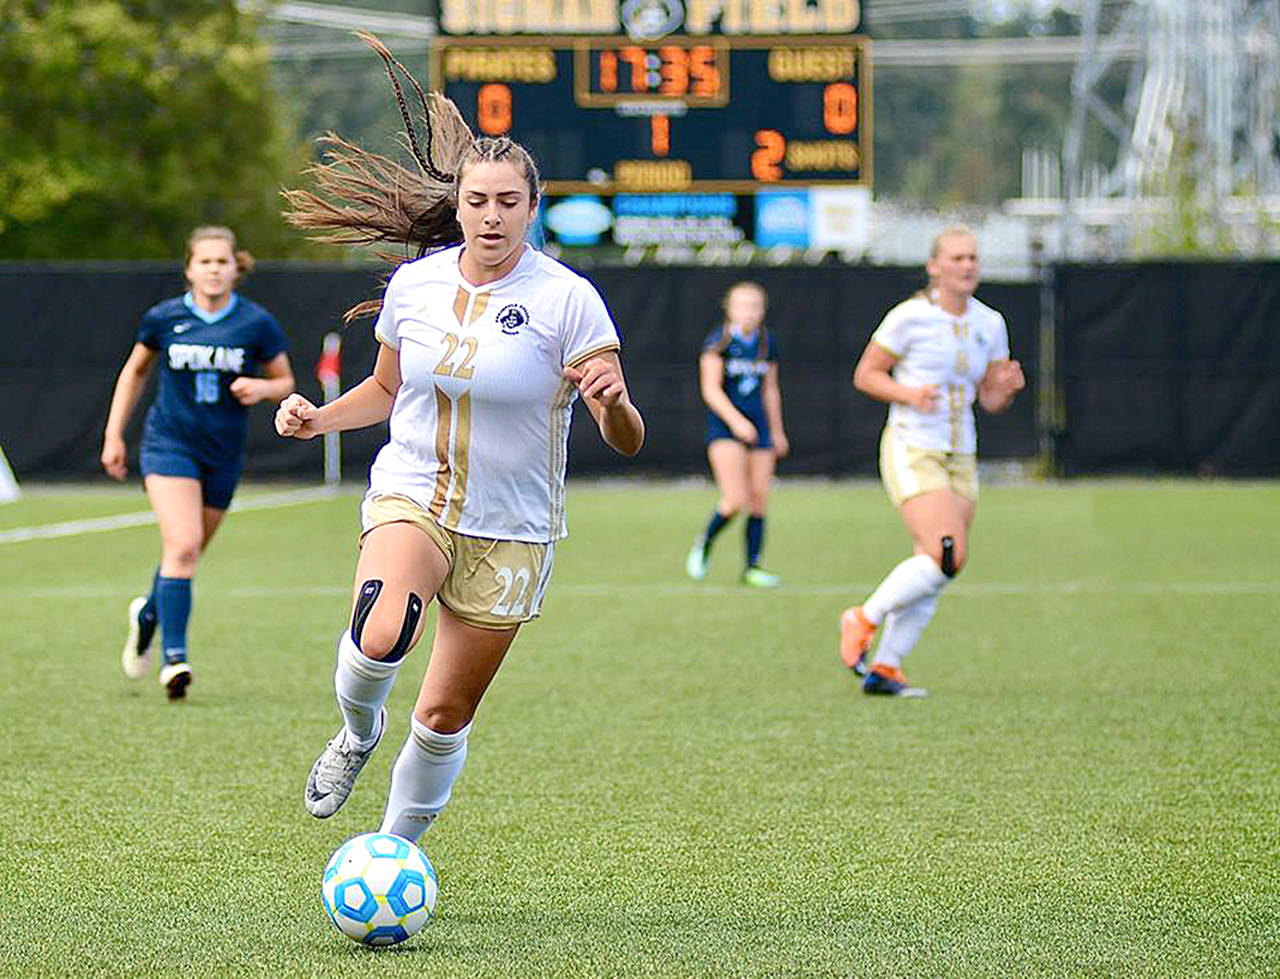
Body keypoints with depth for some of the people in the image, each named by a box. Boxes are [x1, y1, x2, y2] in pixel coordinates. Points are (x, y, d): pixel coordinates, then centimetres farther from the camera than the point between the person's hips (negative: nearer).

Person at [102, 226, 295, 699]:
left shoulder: (257, 323, -4)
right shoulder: (164, 318, -3)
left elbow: (285, 382, 6)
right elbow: (134, 371, 13)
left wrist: (261, 387, -17)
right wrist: (113, 435, 10)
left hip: (223, 453, 2)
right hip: (169, 443, -2)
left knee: (188, 553, 13)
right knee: (182, 546, -19)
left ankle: (149, 614, 45)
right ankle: (174, 657, -18)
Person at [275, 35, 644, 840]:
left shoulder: (567, 298, -11)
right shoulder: (413, 286, 0)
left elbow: (628, 441, -14)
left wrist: (612, 399, -37)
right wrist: (320, 418, 0)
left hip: (510, 531, -1)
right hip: (410, 498, 1)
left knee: (447, 713, 4)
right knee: (380, 636, -31)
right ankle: (358, 732, 2)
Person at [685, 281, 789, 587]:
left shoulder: (768, 343, 9)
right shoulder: (718, 341, -7)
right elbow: (710, 389, -12)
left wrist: (777, 432, 24)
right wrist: (736, 419, -24)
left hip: (758, 431, 5)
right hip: (724, 427, -5)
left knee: (759, 501, 0)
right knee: (736, 499, -16)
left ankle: (752, 567, 9)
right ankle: (703, 544, 10)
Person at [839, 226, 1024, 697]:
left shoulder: (989, 324, 7)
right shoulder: (909, 317, -9)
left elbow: (991, 400, 12)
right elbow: (865, 375, -3)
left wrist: (1007, 387, -10)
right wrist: (908, 394, -19)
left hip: (960, 459, 6)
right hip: (911, 451, -6)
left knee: (933, 576, 3)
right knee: (947, 557, -20)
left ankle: (883, 669, 14)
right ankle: (863, 620, -1)